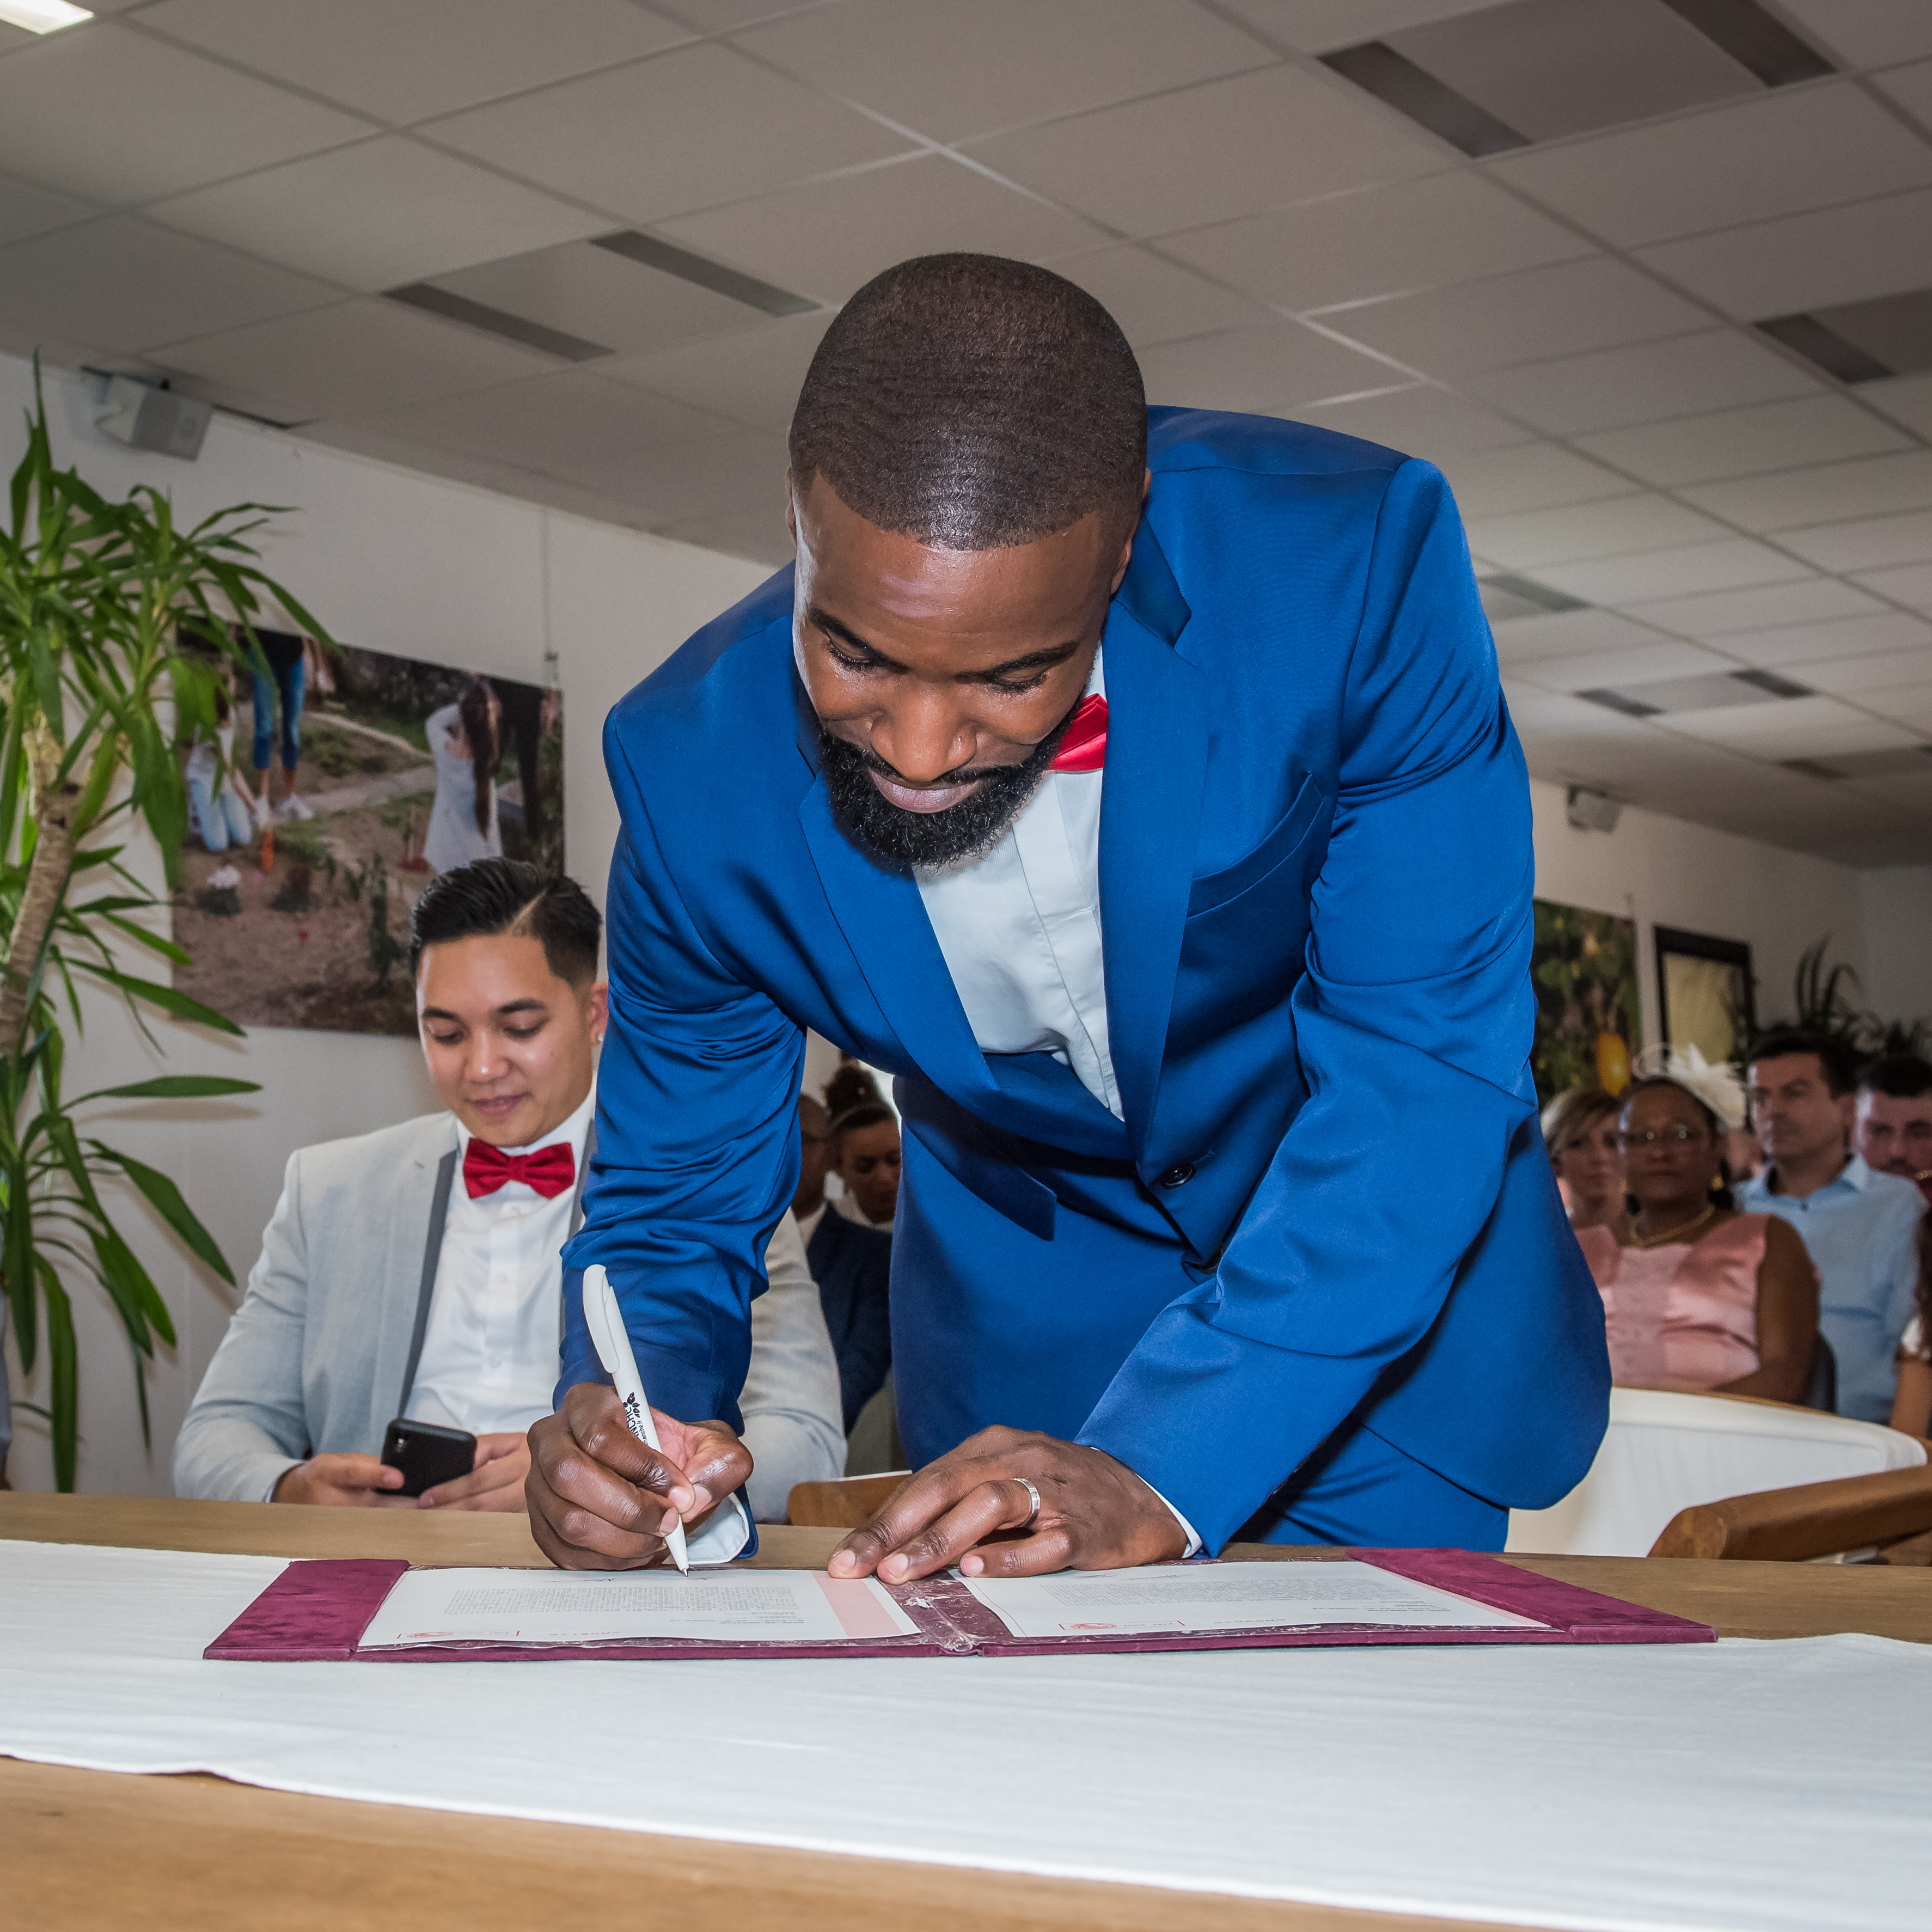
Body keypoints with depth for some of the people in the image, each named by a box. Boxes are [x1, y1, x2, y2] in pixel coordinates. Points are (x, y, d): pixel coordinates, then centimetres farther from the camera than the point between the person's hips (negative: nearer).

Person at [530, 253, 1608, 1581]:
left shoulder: (1359, 564, -32)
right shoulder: (691, 765, -24)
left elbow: (1428, 1060, -31)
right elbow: (675, 1207, -11)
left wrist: (1157, 1465, -40)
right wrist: (619, 1414, -35)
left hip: (1393, 1276, -1)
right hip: (1031, 1309, 1)